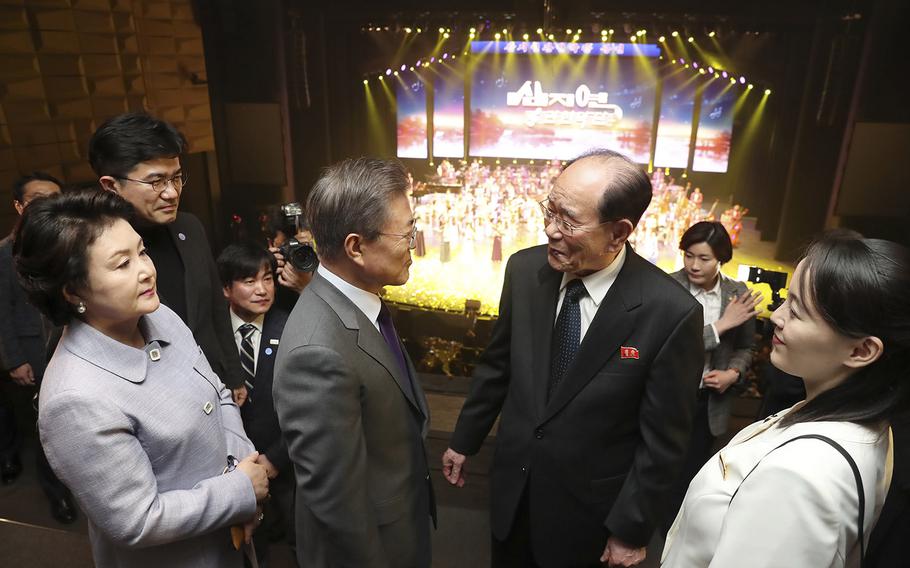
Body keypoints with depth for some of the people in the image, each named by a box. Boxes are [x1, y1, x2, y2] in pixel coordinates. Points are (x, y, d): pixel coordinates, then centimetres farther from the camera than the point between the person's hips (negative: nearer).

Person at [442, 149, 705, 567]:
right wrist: (464, 440, 9)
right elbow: (497, 364, 1)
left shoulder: (671, 313, -25)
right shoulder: (525, 270, -12)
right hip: (512, 485, 4)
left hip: (587, 507, -3)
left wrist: (631, 530, -7)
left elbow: (662, 440, -15)